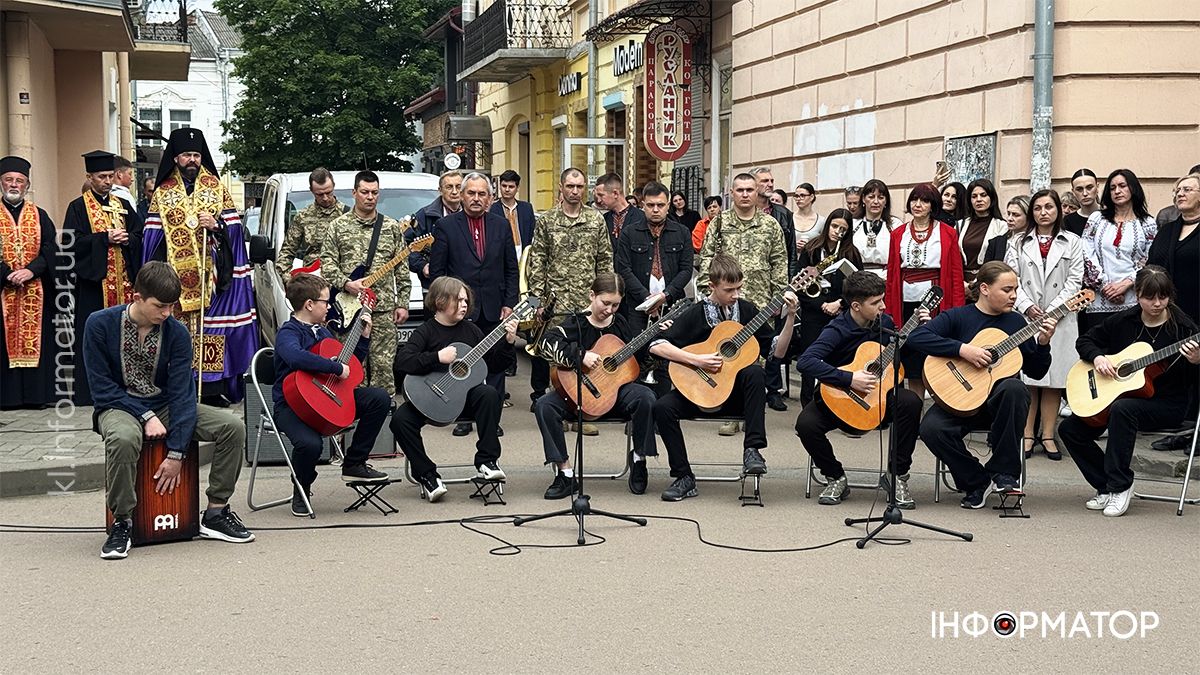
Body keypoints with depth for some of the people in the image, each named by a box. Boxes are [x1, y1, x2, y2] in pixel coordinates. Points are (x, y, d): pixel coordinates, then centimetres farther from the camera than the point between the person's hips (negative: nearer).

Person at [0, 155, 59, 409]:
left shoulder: (39, 216, 10)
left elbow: (50, 249, 0)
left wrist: (31, 270, -15)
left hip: (36, 290, 1)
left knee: (36, 339, 1)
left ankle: (36, 394, 6)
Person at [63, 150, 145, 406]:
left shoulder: (123, 206, 16)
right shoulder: (78, 207, 2)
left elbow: (140, 236, 14)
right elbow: (71, 242, -8)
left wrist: (127, 239, -8)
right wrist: (105, 238, -15)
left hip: (123, 279, 4)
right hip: (93, 280, -4)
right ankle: (91, 391, -1)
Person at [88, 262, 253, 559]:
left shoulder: (177, 332, -8)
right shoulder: (100, 324, -13)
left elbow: (182, 391, -12)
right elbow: (102, 387, -12)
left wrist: (176, 453, -20)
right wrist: (145, 416, -22)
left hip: (163, 406, 3)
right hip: (118, 407, -3)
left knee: (233, 426, -17)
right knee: (123, 438, -41)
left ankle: (216, 513, -3)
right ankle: (122, 522, -20)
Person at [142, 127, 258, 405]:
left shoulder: (217, 188, 10)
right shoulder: (162, 192, 10)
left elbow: (234, 229, 7)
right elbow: (151, 238, 6)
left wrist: (216, 225, -14)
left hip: (210, 272, 0)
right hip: (175, 275, 0)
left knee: (210, 327, -3)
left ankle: (212, 388, 2)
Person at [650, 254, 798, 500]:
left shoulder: (747, 310, 3)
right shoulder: (695, 314, -4)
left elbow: (777, 351, 4)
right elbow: (656, 346, -12)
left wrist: (790, 317, -8)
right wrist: (697, 360, -20)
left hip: (737, 392, 1)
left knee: (754, 372, -31)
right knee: (662, 408, -25)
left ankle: (752, 449, -27)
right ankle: (684, 478, -14)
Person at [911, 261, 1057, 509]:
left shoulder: (1015, 321, 11)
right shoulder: (957, 317, 0)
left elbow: (1035, 372, 11)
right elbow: (916, 337, -17)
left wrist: (1042, 344, -8)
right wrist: (963, 349, -22)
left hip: (998, 402, 2)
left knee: (1014, 387, -34)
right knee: (931, 428, -31)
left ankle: (1003, 472, -19)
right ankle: (977, 482, -7)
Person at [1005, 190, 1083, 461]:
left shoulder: (1072, 243, 8)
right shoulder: (1020, 243, 12)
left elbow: (1074, 280, 0)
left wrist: (1052, 311, -11)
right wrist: (1027, 306, -11)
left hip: (1059, 318, 0)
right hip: (1025, 316, 1)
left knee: (1053, 379, 1)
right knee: (1027, 379, -1)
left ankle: (1047, 435, 7)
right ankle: (1027, 434, 4)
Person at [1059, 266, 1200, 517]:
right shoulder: (1122, 321, 2)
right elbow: (1085, 340, 13)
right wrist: (1097, 357, -7)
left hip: (1166, 404, -5)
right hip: (1116, 397, 5)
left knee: (1122, 409, -37)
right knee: (1069, 429, -7)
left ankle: (1120, 486, -25)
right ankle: (1106, 486, 3)